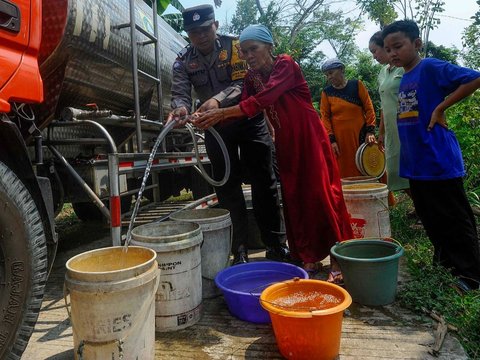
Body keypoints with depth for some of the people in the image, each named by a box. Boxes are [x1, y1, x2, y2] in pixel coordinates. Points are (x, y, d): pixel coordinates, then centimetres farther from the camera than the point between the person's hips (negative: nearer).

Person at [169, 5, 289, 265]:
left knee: (263, 181, 1)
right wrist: (180, 107, -34)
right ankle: (239, 250, 12)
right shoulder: (183, 62, 1)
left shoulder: (236, 46, -6)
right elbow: (179, 93, -10)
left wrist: (218, 99, -36)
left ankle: (276, 244, 13)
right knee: (227, 186, 3)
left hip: (249, 119, -2)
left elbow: (243, 82, -18)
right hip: (216, 127, 2)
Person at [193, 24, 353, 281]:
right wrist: (214, 119, -23)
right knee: (294, 198, 5)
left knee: (320, 194, -6)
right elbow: (246, 111, -8)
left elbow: (263, 99, -28)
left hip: (309, 137, -6)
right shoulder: (251, 78, 5)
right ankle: (309, 258, 16)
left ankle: (336, 260, 4)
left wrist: (222, 112, -34)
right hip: (285, 142, 6)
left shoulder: (286, 65, -13)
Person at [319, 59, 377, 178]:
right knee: (343, 174, -1)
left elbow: (369, 108, 4)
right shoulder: (327, 92, 7)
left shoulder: (357, 85, 6)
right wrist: (331, 140, -8)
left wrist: (370, 131, -6)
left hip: (360, 136, 0)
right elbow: (325, 117, 1)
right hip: (339, 139, 0)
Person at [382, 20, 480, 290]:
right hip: (416, 164, 8)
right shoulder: (404, 79, 13)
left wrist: (441, 108, -17)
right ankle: (444, 266, 33)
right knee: (431, 221, 18)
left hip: (440, 162, -8)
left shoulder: (431, 68, -10)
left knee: (455, 221, 4)